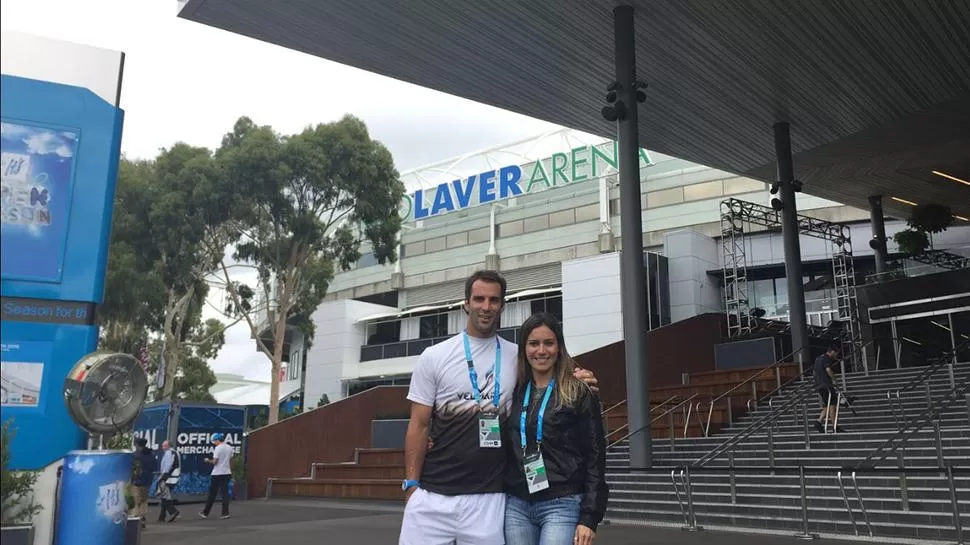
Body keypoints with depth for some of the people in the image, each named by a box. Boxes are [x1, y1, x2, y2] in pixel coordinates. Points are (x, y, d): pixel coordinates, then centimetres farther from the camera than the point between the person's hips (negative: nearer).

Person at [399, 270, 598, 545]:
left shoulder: (517, 356, 7)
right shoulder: (433, 357, 3)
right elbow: (419, 426, 2)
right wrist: (411, 485, -5)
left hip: (488, 498, 1)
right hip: (432, 496, -1)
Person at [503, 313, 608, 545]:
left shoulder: (579, 394, -2)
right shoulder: (513, 393, 10)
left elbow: (595, 457, -4)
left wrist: (589, 517, -9)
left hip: (562, 505, -4)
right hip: (516, 505, 4)